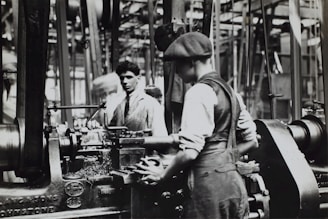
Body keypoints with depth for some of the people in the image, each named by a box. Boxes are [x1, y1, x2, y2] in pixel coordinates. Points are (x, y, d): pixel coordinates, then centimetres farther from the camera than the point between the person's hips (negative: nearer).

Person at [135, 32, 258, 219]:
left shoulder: (199, 92, -12)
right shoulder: (228, 90, 13)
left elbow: (190, 152, -18)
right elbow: (251, 141, 17)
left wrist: (162, 175, -3)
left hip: (209, 183, -8)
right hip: (234, 180, 8)